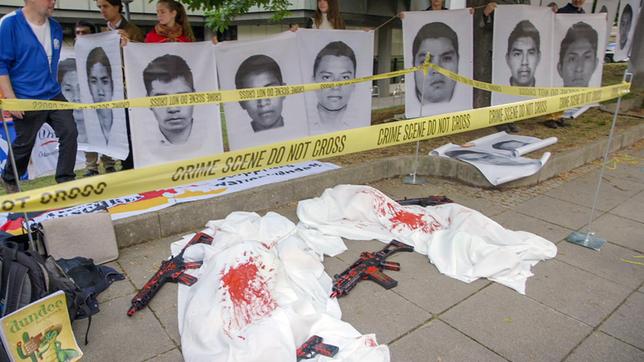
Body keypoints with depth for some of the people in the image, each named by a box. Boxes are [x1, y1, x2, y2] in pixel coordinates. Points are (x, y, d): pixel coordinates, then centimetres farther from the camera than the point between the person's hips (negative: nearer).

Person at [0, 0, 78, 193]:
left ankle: (65, 181, 5)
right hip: (26, 100, -5)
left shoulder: (55, 27, 7)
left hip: (53, 95, 5)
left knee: (69, 133, -7)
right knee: (24, 144, 7)